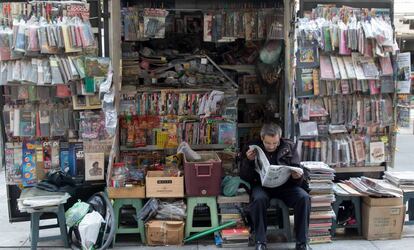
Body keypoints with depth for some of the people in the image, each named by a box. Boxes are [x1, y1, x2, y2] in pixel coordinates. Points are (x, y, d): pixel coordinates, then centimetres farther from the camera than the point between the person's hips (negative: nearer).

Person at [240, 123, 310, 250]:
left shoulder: (289, 147, 3)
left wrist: (297, 176, -20)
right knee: (259, 199, -34)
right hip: (262, 185, -1)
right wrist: (248, 161, -19)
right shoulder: (253, 148, 1)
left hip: (285, 185, 1)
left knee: (304, 198, -26)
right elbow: (244, 177, 1)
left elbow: (297, 170, 5)